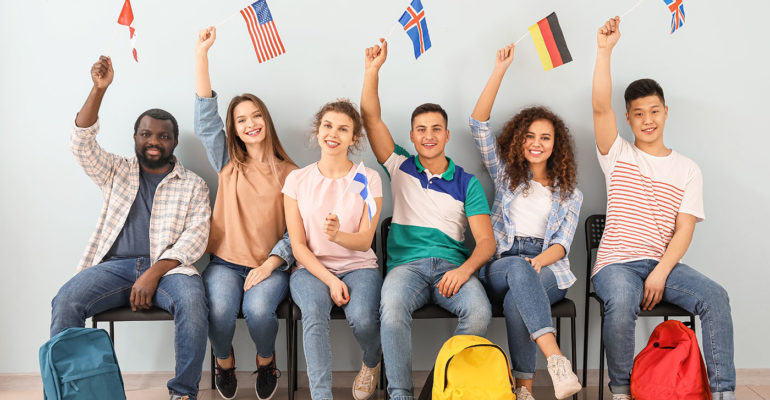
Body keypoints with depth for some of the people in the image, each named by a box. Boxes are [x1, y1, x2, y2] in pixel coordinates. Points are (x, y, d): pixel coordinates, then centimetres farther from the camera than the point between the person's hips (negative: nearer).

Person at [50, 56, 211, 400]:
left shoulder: (192, 185, 13)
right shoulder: (116, 172, 21)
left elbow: (196, 236, 0)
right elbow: (82, 144, 5)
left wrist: (154, 273, -15)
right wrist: (99, 90, -7)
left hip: (168, 266, -2)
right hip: (115, 266, 2)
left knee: (192, 301, -34)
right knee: (65, 301, -27)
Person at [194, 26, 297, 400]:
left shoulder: (289, 174, 3)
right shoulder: (228, 164, 7)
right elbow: (205, 118, -4)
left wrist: (272, 262, -15)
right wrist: (201, 53, -11)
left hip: (269, 265, -1)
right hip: (226, 261, 1)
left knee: (258, 309, -30)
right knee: (220, 309, -28)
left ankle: (266, 361, 5)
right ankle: (224, 361, 7)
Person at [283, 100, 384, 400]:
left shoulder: (368, 179, 0)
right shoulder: (297, 180, 2)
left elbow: (365, 241, -5)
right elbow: (298, 246, 0)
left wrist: (338, 235, -28)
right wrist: (330, 280, -14)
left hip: (358, 266, 0)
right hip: (311, 268, 0)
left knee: (362, 318, -28)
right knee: (314, 310, -33)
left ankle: (371, 363, 9)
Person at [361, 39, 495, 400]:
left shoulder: (466, 183, 13)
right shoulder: (400, 167, 17)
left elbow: (486, 241, 3)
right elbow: (370, 117, 9)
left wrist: (465, 269, -16)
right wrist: (373, 69, 3)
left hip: (452, 266, 0)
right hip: (407, 264, 0)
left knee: (479, 311, -33)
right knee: (392, 308, -35)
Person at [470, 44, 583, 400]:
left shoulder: (569, 193, 18)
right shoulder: (505, 174, 17)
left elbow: (561, 244, 6)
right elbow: (478, 125, 6)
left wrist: (538, 261, -18)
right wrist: (500, 71, 2)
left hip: (547, 269, 0)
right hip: (500, 266, 0)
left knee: (516, 301, -35)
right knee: (518, 269, -38)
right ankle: (556, 359, -51)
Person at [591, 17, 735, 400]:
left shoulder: (687, 169, 12)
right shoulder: (617, 155, 9)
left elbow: (684, 230, 2)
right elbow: (601, 107, -7)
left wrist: (660, 274, -13)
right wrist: (604, 50, -14)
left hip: (665, 263, 2)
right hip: (617, 262, -2)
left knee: (715, 296, -26)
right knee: (621, 302, -34)